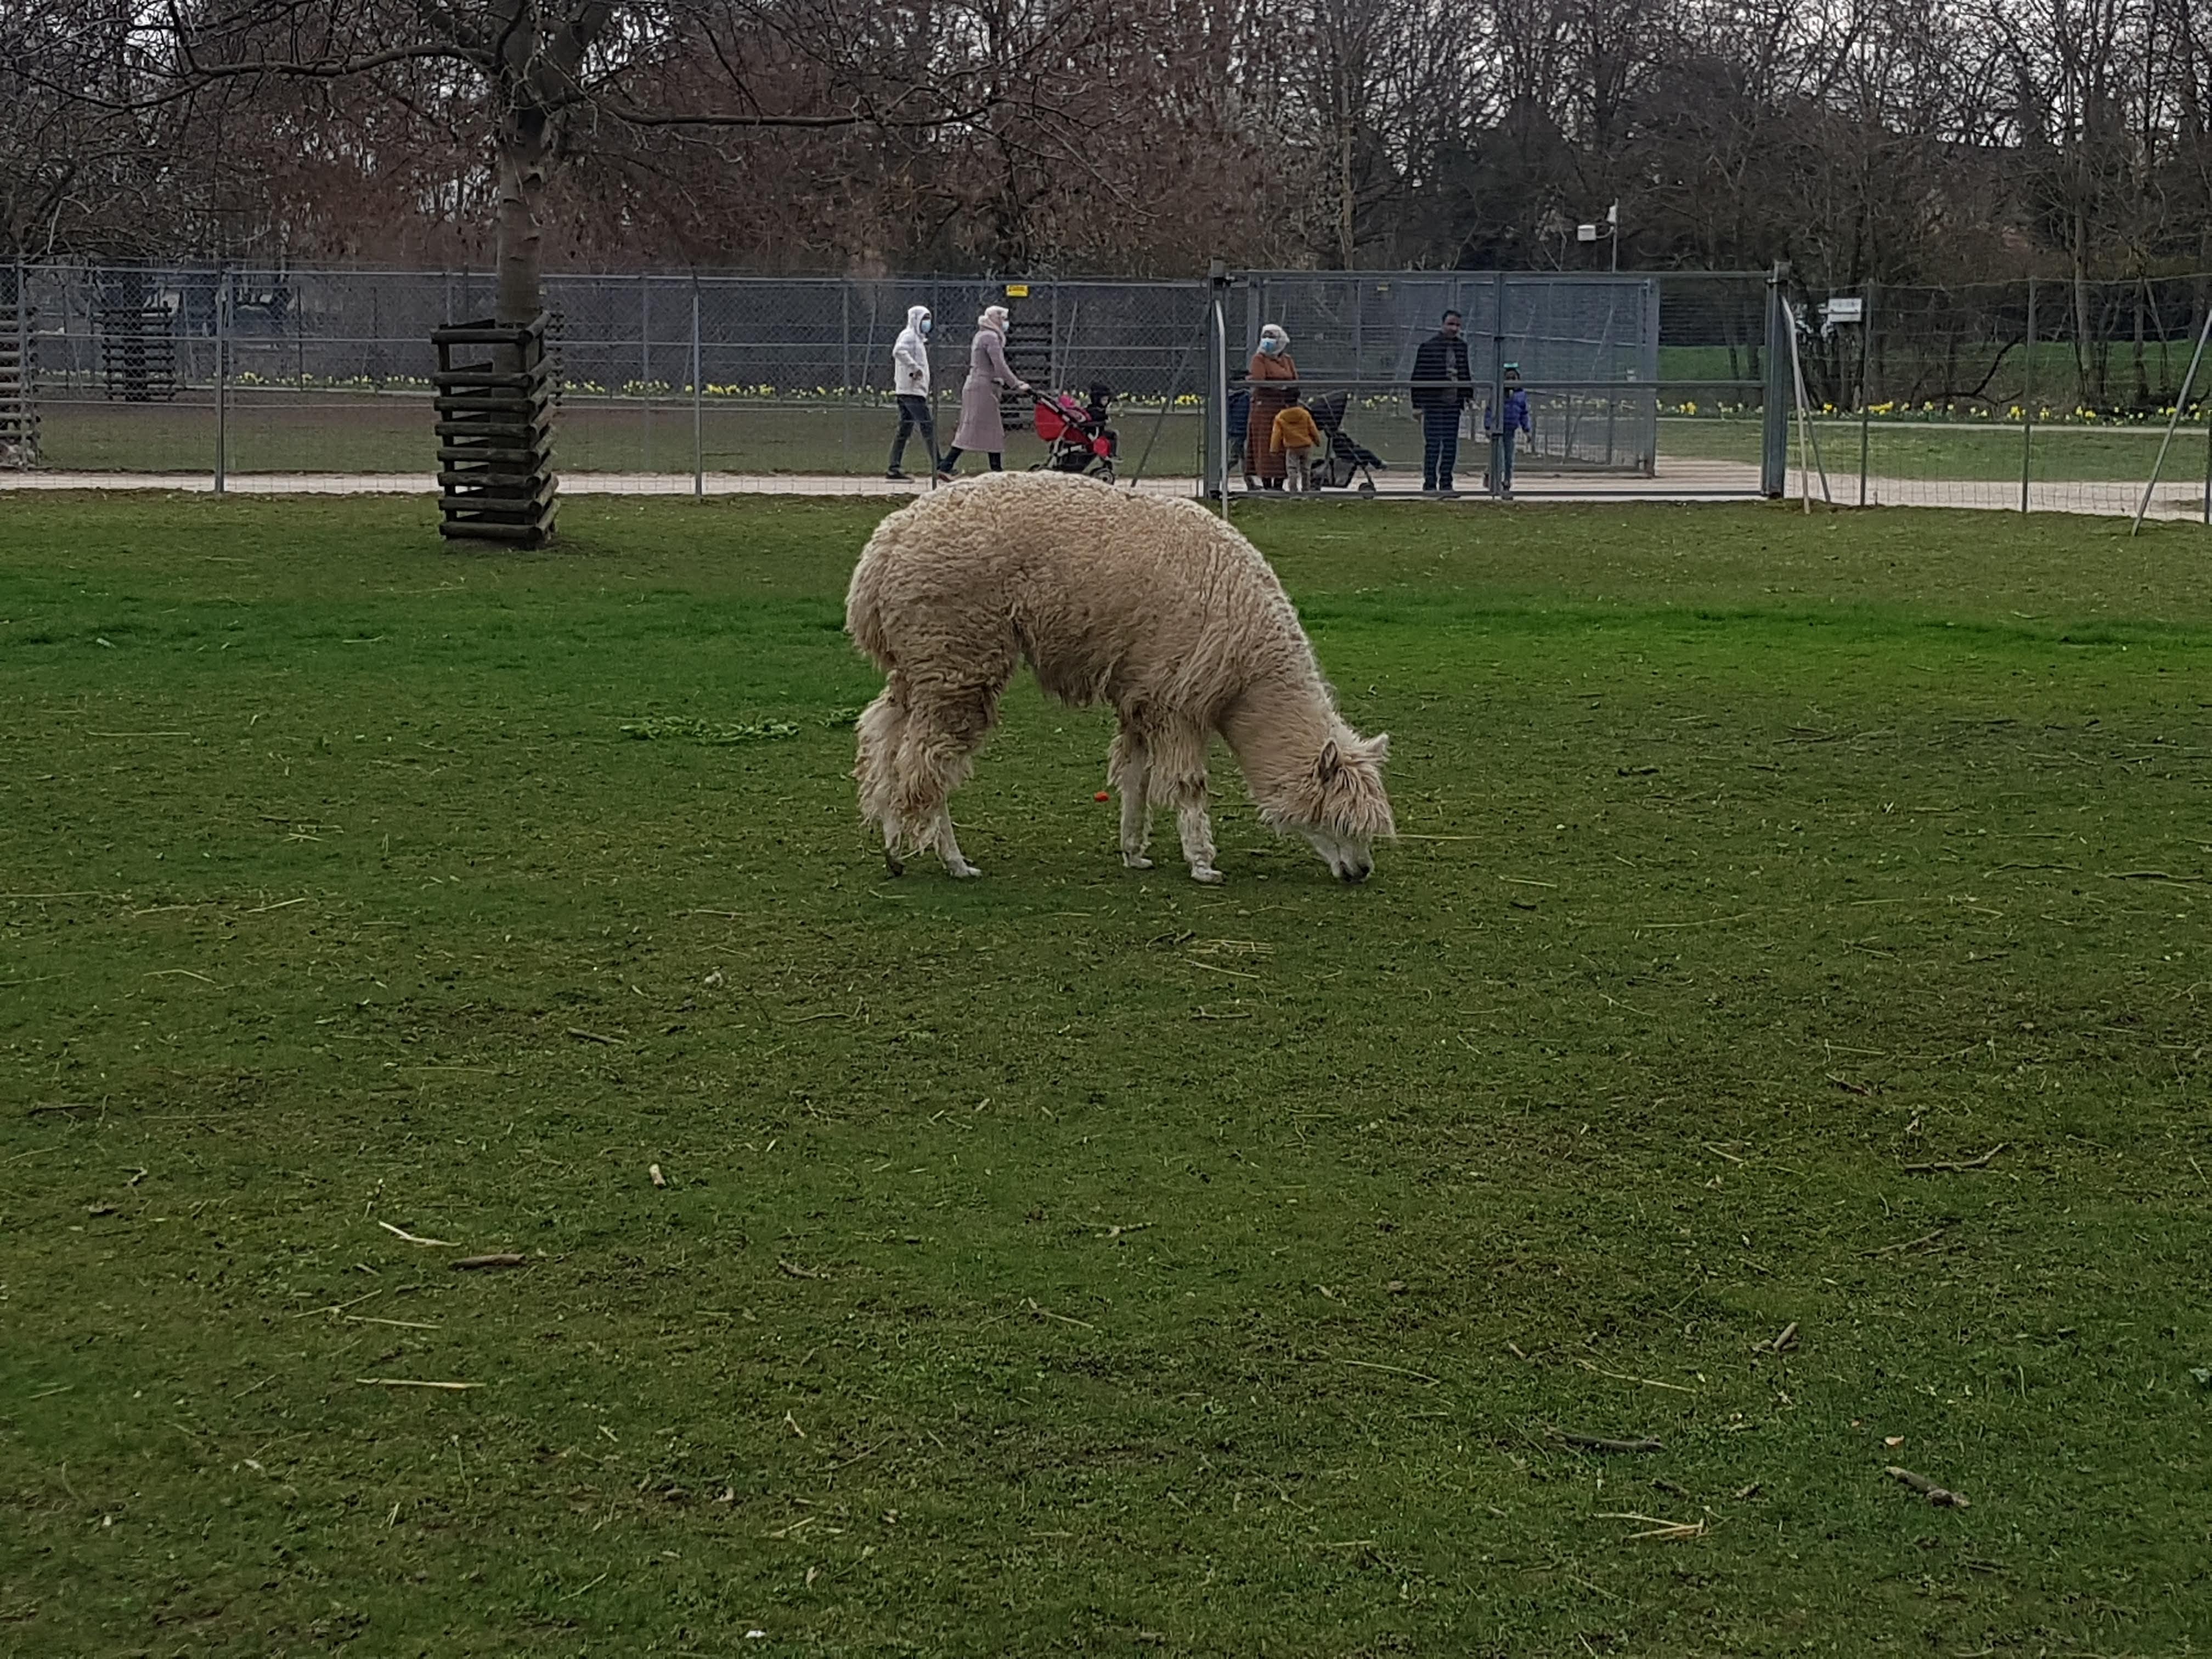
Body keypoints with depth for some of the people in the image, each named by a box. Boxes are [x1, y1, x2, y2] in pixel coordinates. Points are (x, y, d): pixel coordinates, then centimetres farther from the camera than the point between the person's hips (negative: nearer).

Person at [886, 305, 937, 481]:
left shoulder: (918, 338, 23)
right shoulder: (909, 335, -7)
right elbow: (899, 352, -26)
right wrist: (914, 368, -27)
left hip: (917, 390, 10)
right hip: (911, 390, -10)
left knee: (905, 430, 8)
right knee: (928, 427, -11)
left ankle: (893, 468, 6)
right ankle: (937, 467, -13)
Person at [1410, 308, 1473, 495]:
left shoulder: (1461, 347, 11)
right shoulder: (1429, 346, -7)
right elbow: (1419, 377, -6)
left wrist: (1468, 395, 13)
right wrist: (1418, 404, -8)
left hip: (1453, 403, 5)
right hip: (1434, 404, -5)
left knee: (1451, 445, 6)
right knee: (1433, 444, -4)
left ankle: (1446, 483, 13)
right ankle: (1430, 483, 1)